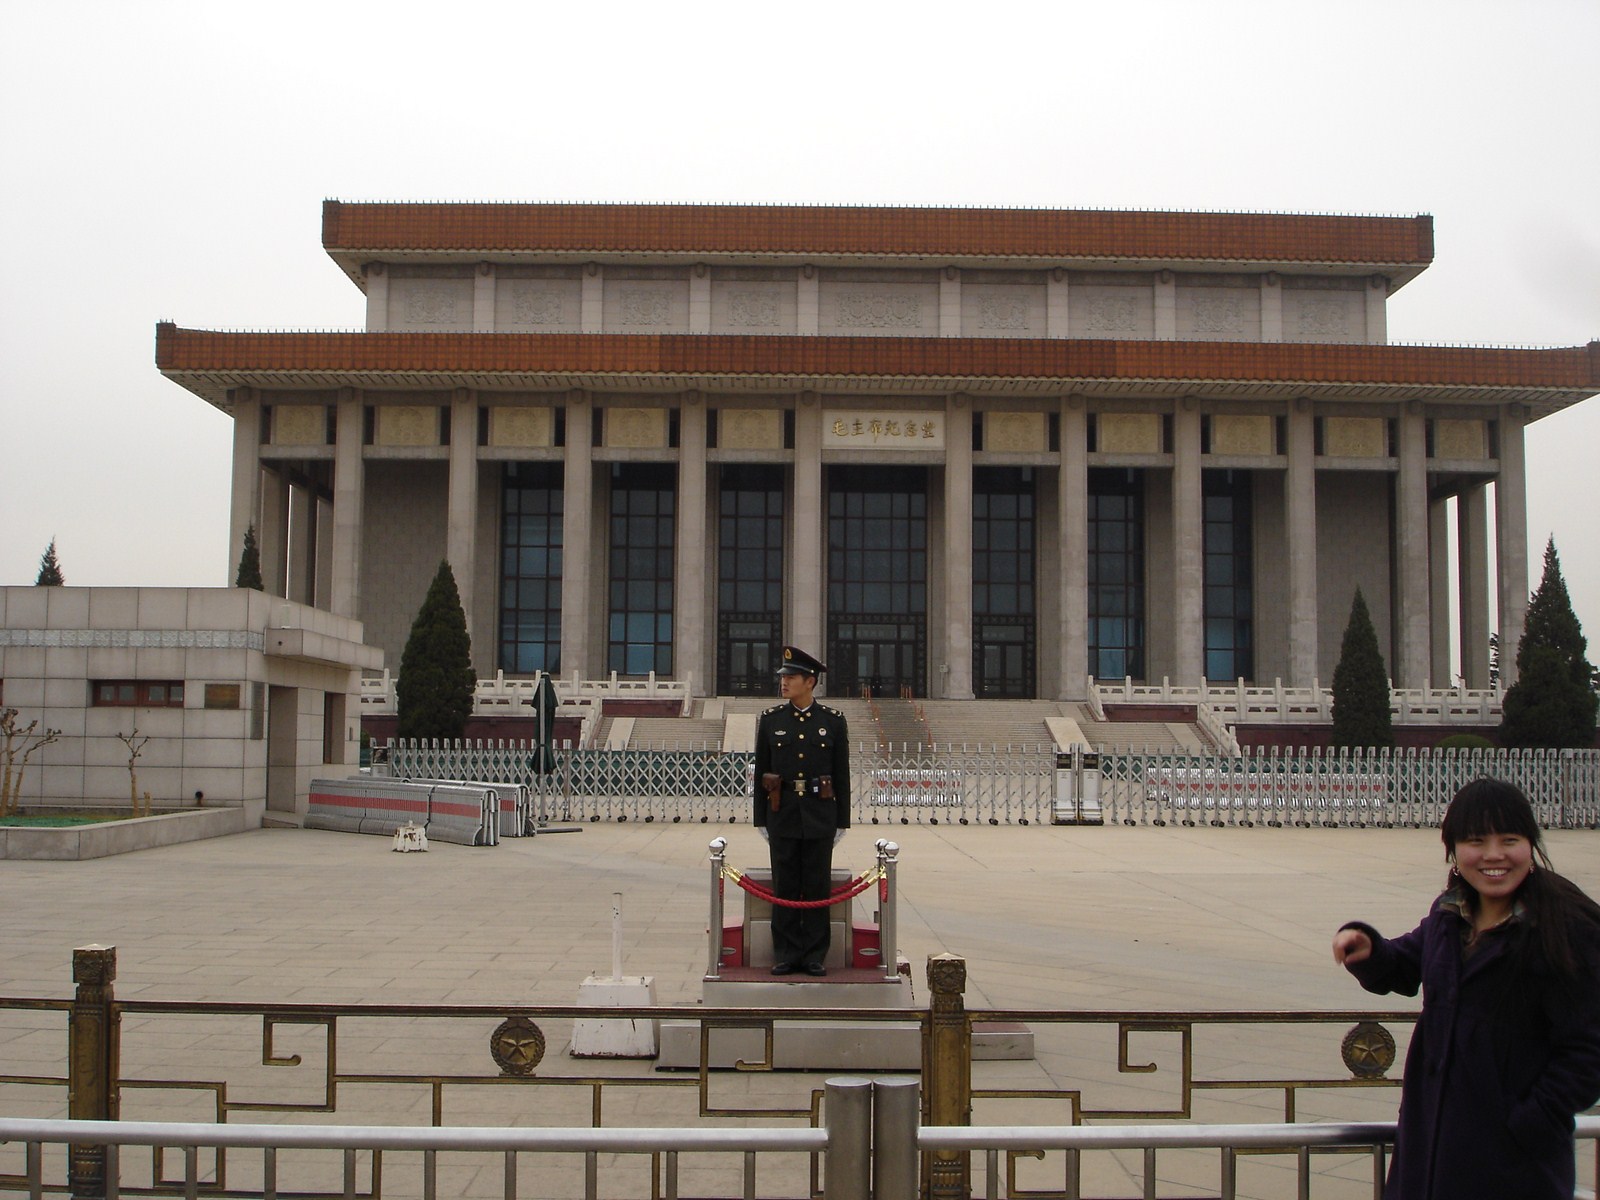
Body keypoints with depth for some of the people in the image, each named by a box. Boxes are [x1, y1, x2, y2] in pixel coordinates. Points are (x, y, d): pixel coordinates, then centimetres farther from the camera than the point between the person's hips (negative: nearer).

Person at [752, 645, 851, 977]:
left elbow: (842, 773, 4)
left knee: (818, 886, 3)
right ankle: (786, 954, 12)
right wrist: (761, 819, 3)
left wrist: (841, 821, 1)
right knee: (784, 887, 4)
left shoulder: (833, 720, 1)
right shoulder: (771, 719, 4)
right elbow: (761, 772, 6)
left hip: (819, 815, -1)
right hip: (782, 812, 1)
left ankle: (815, 956, 12)